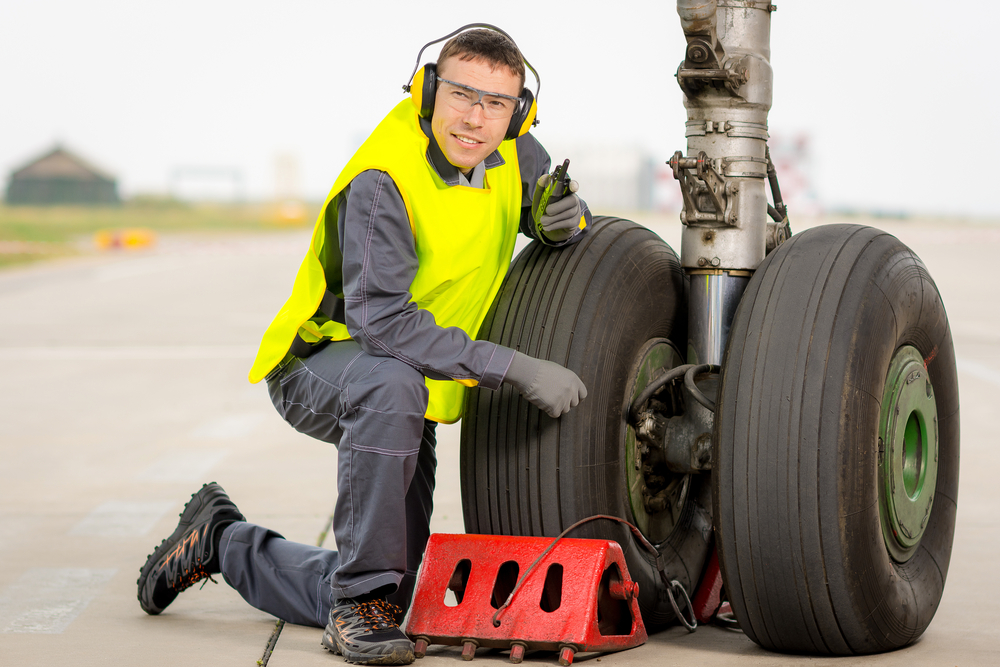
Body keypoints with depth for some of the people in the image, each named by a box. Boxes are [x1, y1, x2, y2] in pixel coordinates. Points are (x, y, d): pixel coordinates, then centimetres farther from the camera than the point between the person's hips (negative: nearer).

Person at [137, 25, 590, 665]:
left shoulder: (516, 154, -7)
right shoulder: (381, 181, -28)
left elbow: (553, 214, 14)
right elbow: (381, 322, -37)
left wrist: (567, 216, -13)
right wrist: (513, 366, -41)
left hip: (409, 391, 7)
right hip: (318, 365, -7)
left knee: (366, 603, 4)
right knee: (389, 383, -44)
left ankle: (222, 540, 31)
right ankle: (361, 600, -29)